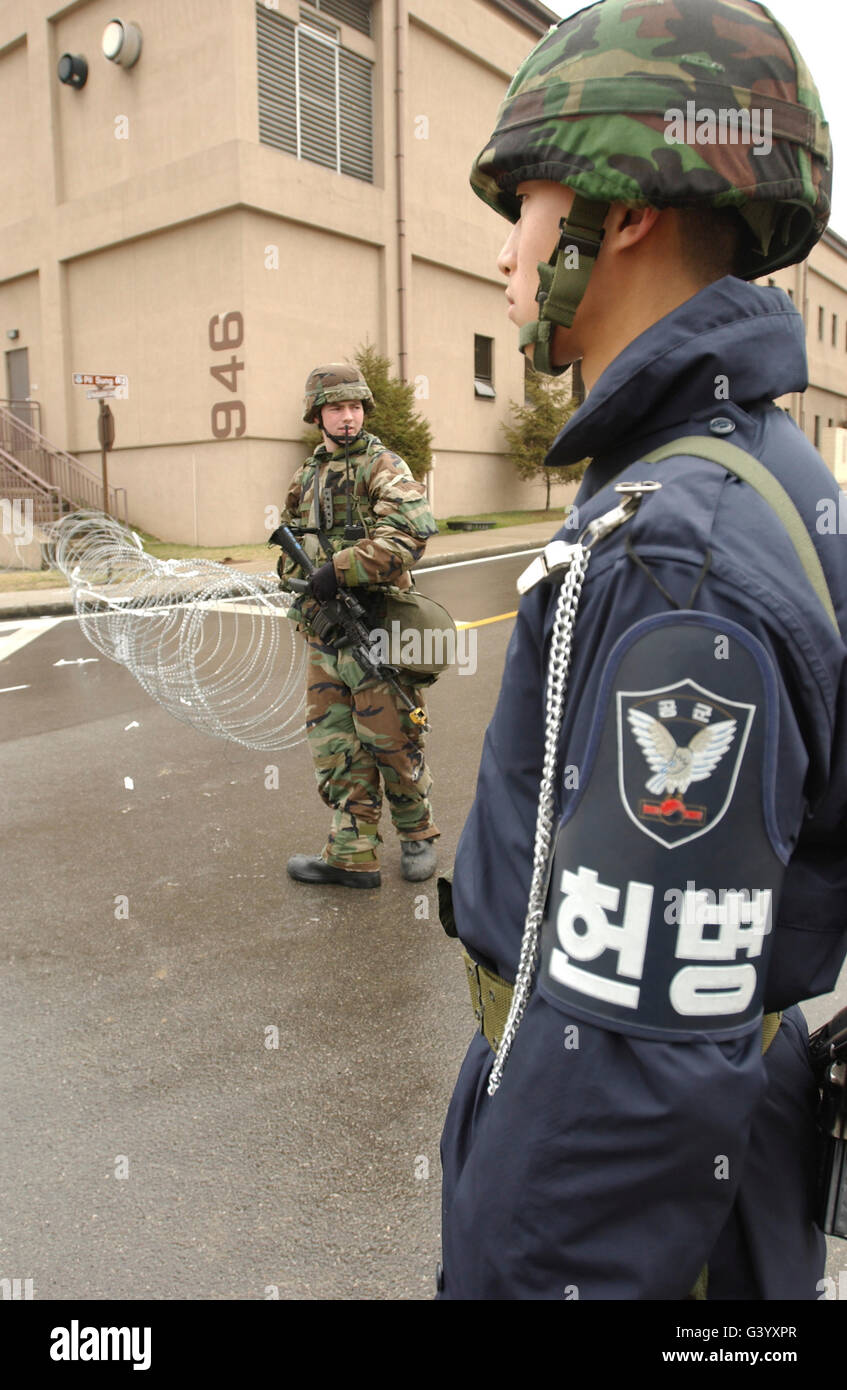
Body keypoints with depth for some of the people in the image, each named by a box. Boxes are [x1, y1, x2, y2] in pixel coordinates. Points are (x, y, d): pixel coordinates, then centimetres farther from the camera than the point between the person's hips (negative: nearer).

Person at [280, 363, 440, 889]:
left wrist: (339, 569, -23)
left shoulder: (383, 466, -5)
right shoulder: (306, 477, 16)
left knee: (392, 740, 3)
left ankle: (418, 835, 25)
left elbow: (413, 529, -22)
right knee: (334, 743, 8)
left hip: (375, 627, -6)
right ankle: (353, 855, 17)